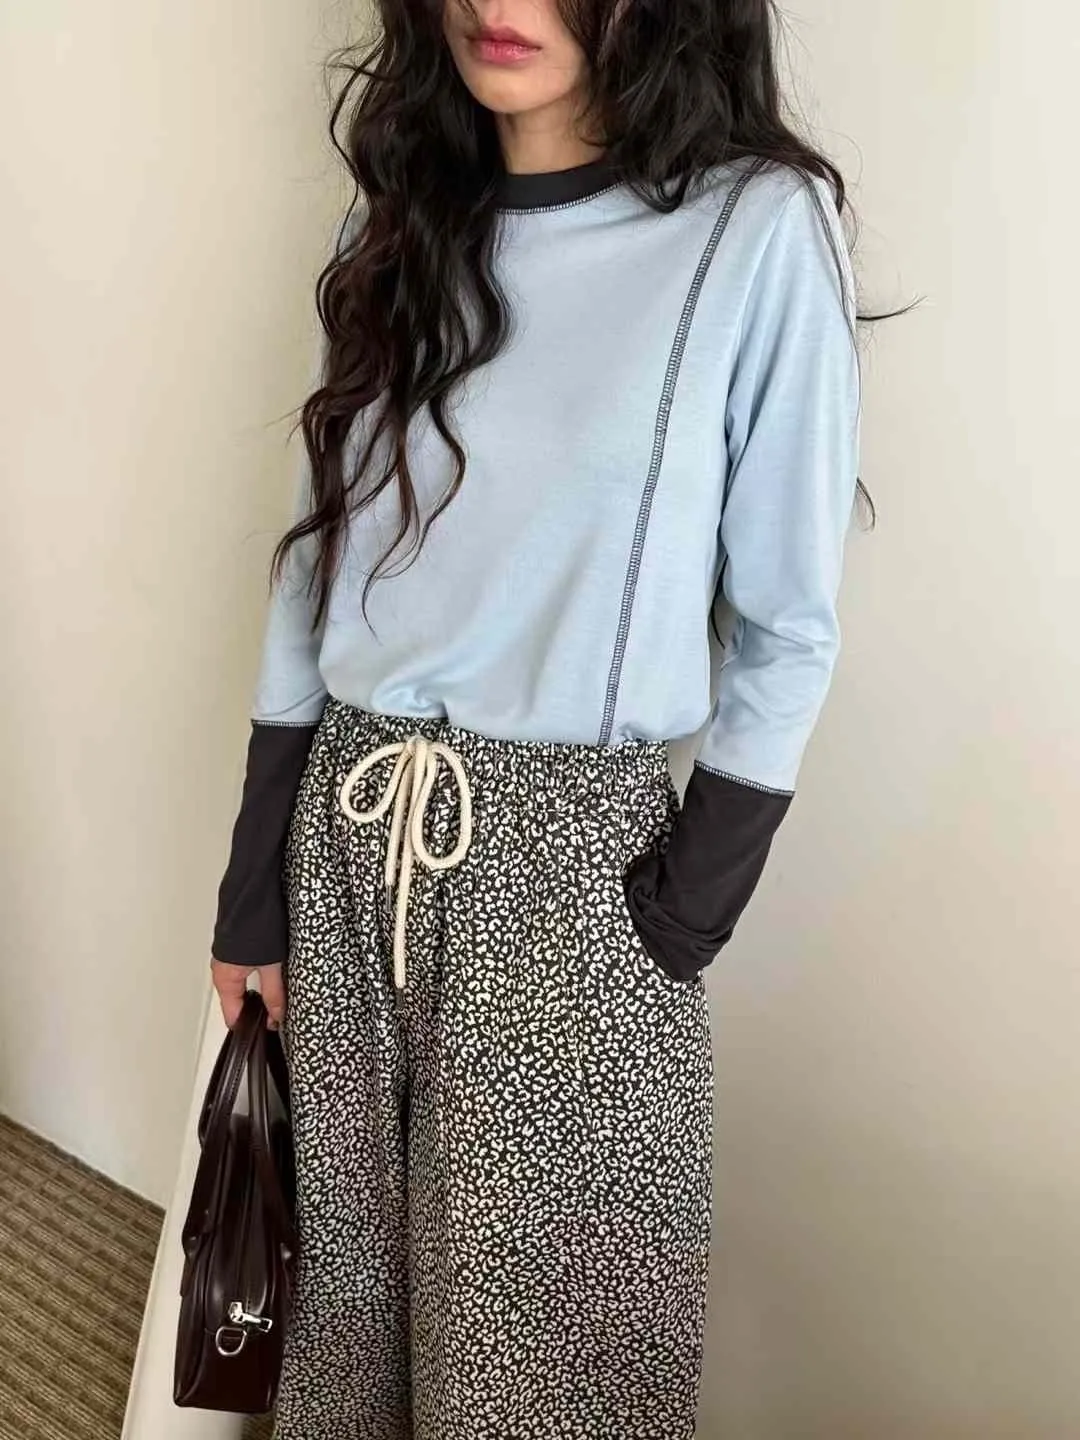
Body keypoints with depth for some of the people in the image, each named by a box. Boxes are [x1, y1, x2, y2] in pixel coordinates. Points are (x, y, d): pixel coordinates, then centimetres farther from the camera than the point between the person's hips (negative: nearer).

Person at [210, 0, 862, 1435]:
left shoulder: (754, 229, -10)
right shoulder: (403, 219, 6)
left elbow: (788, 629, -6)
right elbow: (318, 557, 8)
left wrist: (686, 920, -9)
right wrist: (255, 880, 8)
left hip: (569, 852, -4)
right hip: (349, 831, 5)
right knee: (349, 1269, 20)